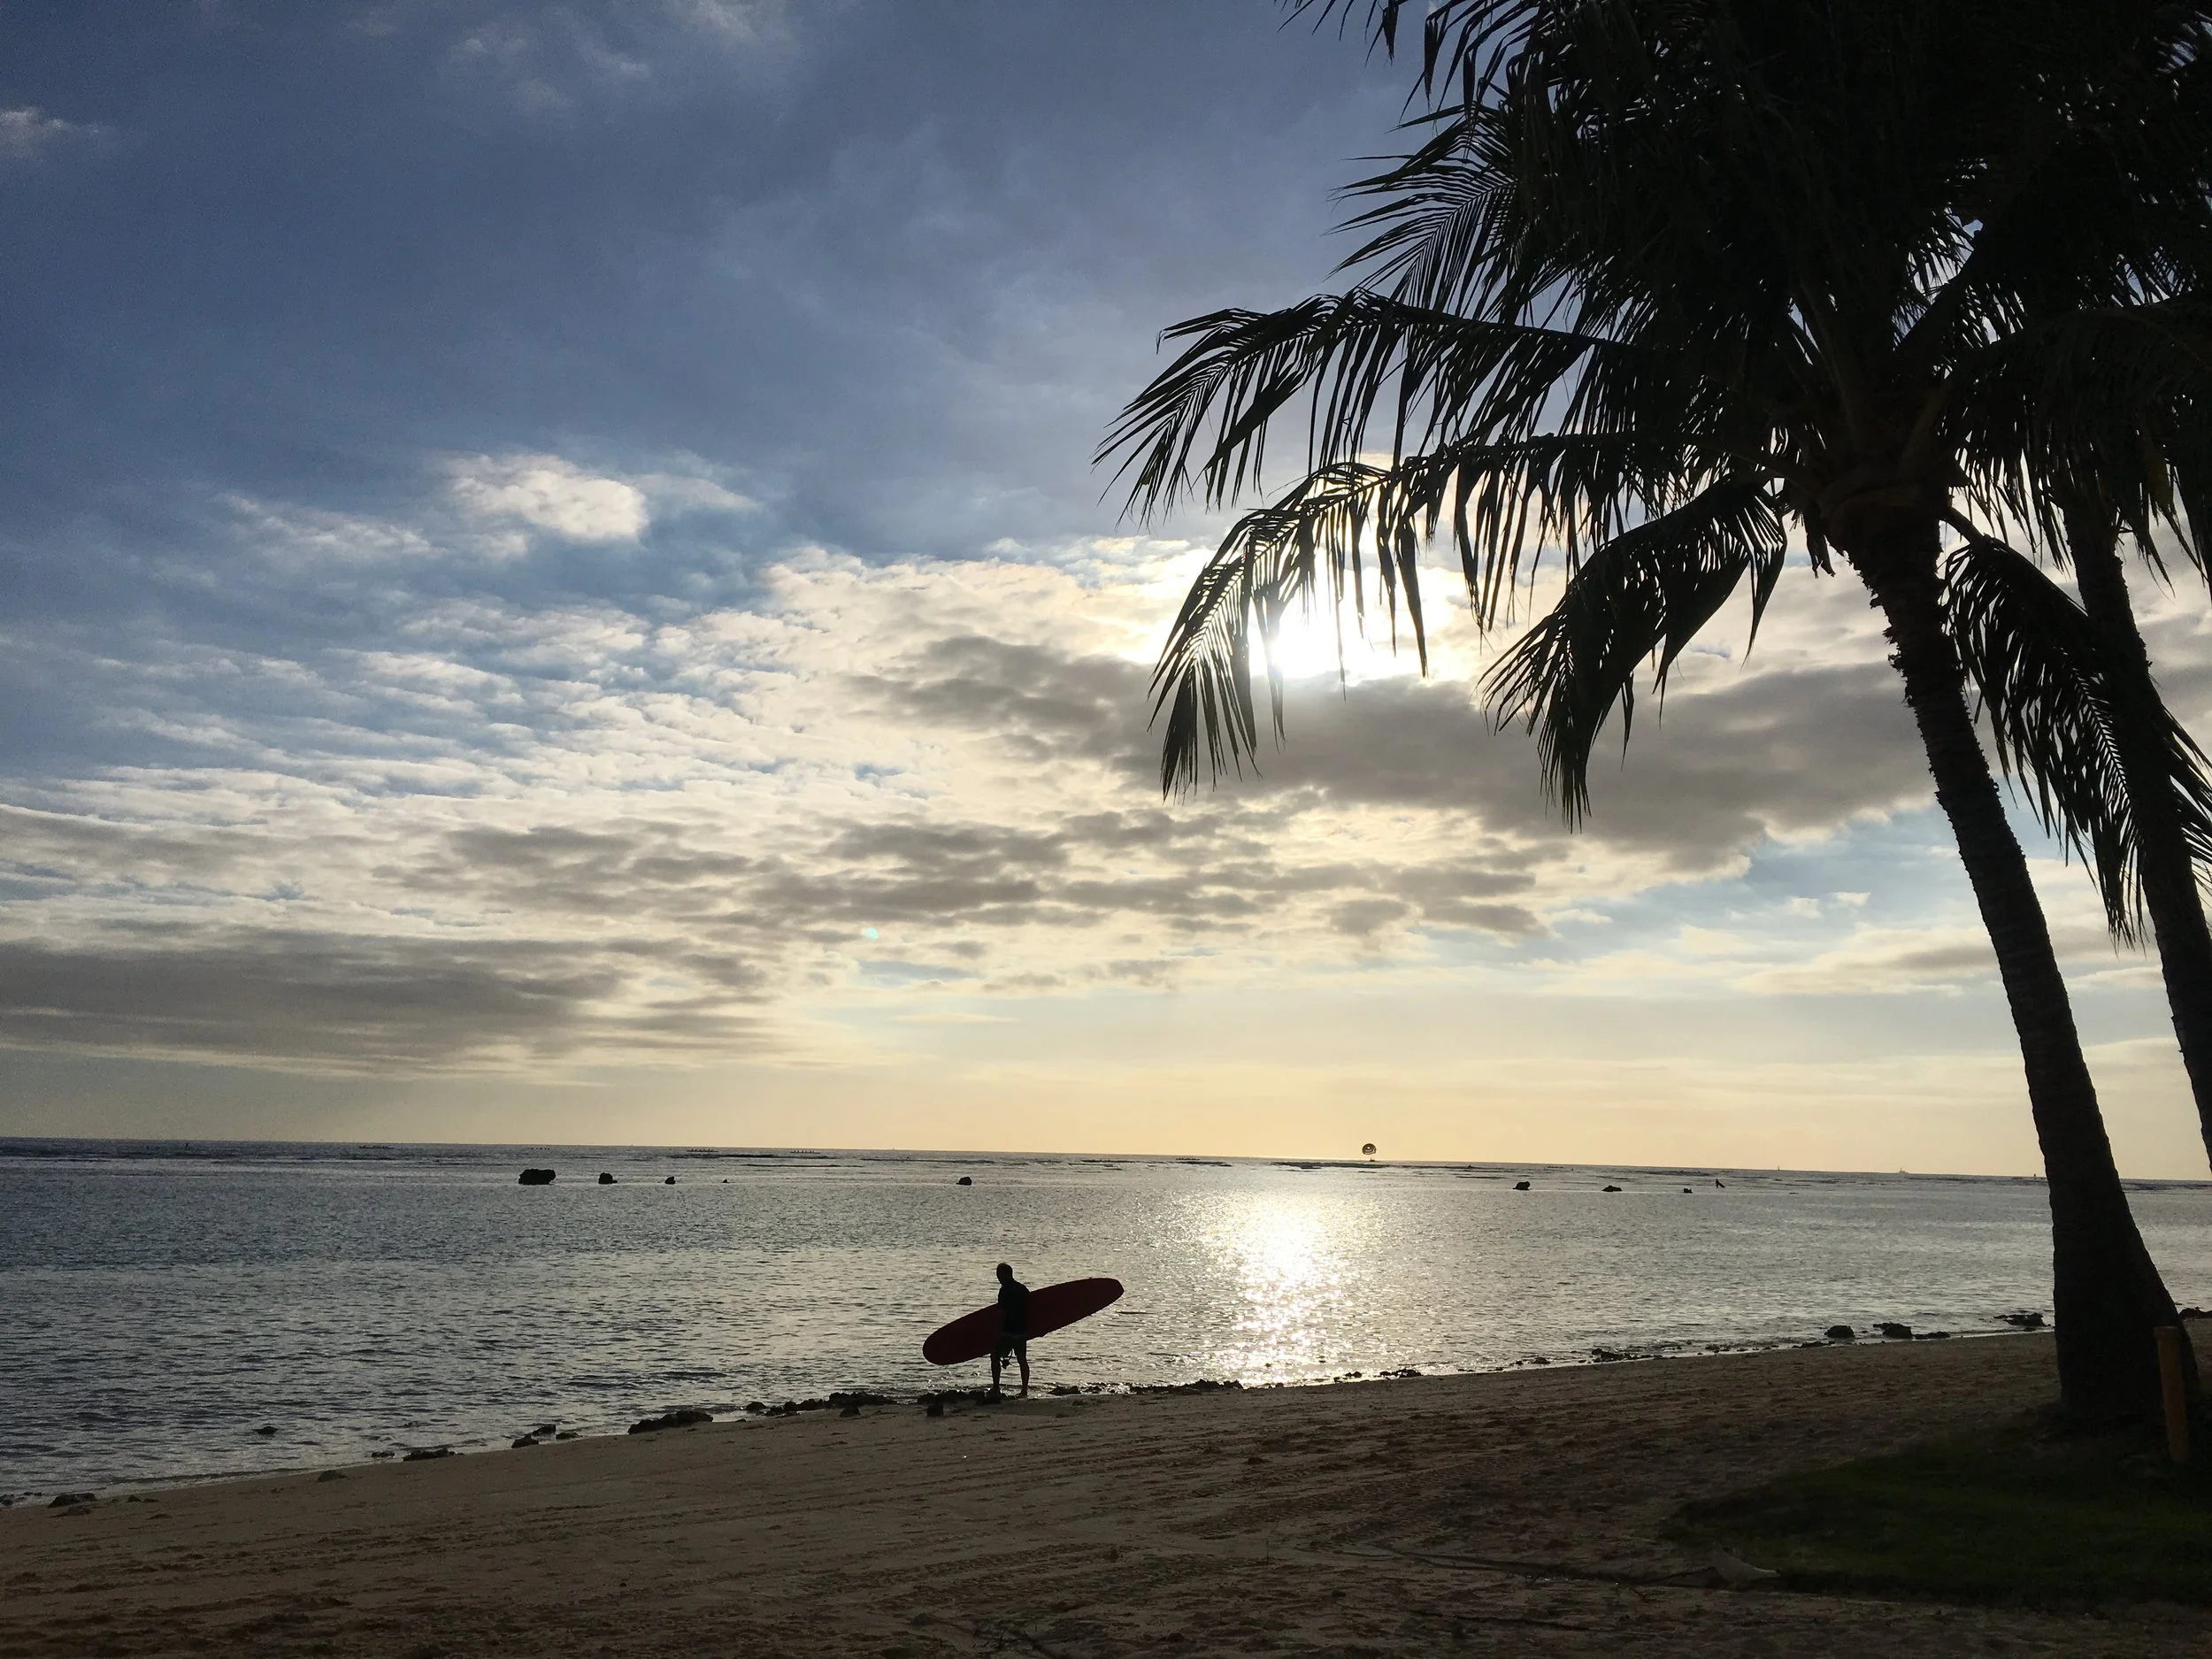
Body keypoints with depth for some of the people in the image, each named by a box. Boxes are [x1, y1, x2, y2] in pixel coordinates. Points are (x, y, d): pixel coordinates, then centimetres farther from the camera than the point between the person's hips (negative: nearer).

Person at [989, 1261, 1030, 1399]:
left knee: (995, 1357, 6)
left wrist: (998, 1333, -14)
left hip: (1007, 1331, -7)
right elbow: (1028, 1311, 15)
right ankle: (1025, 1390, 12)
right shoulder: (1024, 1289, 10)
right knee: (1022, 1360, 12)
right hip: (1022, 1331, 7)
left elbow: (1002, 1314, -17)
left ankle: (996, 1389, 3)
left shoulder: (1005, 1290, -13)